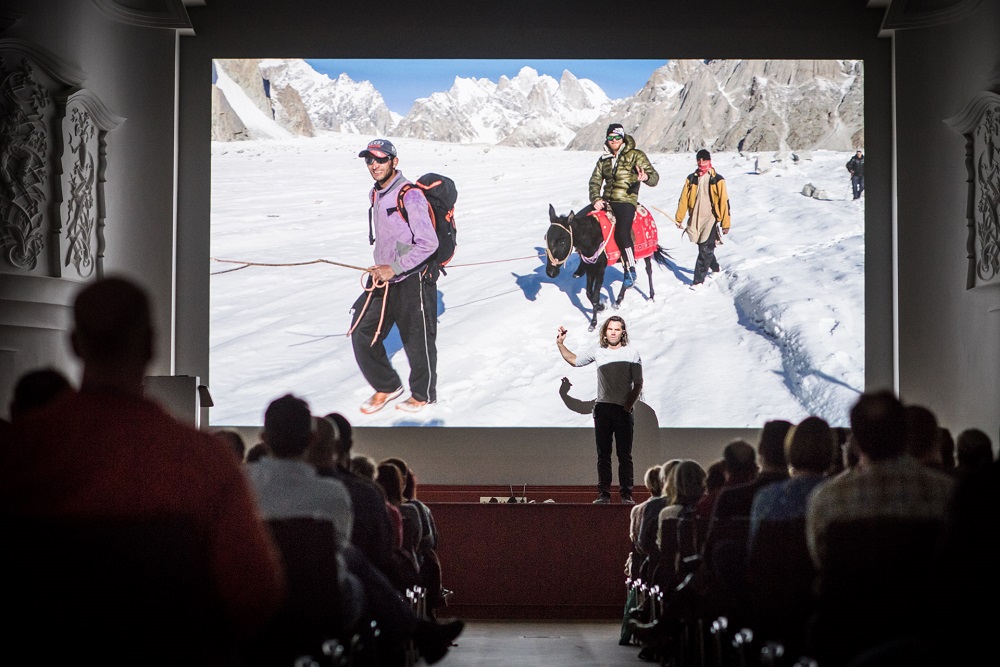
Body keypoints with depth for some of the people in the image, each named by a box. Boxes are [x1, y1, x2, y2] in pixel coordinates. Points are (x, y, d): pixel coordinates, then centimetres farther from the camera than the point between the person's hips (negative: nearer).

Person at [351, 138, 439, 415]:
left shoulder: (410, 196, -18)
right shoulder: (376, 195, 8)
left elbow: (429, 243, -22)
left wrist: (395, 268, -23)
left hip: (412, 281, -8)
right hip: (383, 278, 8)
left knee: (417, 341, 6)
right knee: (362, 333, 6)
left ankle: (423, 394, 27)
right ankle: (386, 387, 25)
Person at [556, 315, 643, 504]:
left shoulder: (631, 354, 0)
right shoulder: (598, 352, 8)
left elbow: (638, 384, 0)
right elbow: (574, 361, 22)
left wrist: (629, 405, -11)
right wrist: (560, 344, 12)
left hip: (623, 409, -2)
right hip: (602, 408, 2)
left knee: (625, 454, -1)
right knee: (603, 454, 4)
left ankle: (626, 494, 1)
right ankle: (604, 493, 6)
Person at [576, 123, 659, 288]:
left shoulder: (635, 155, -1)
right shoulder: (604, 159, 14)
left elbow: (654, 178, -6)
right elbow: (595, 181, 15)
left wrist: (646, 177, -31)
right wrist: (596, 199, -5)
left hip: (626, 201, -6)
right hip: (605, 200, 6)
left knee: (622, 232, -32)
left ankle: (630, 270, -16)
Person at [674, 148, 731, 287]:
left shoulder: (717, 180, -3)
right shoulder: (691, 178, 7)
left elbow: (724, 202, -4)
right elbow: (684, 199, 9)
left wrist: (725, 223, -6)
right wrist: (679, 218, 6)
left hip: (711, 220, -4)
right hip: (695, 219, 4)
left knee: (705, 251, -10)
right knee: (704, 248, 14)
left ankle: (699, 280, -9)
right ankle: (715, 269, 38)